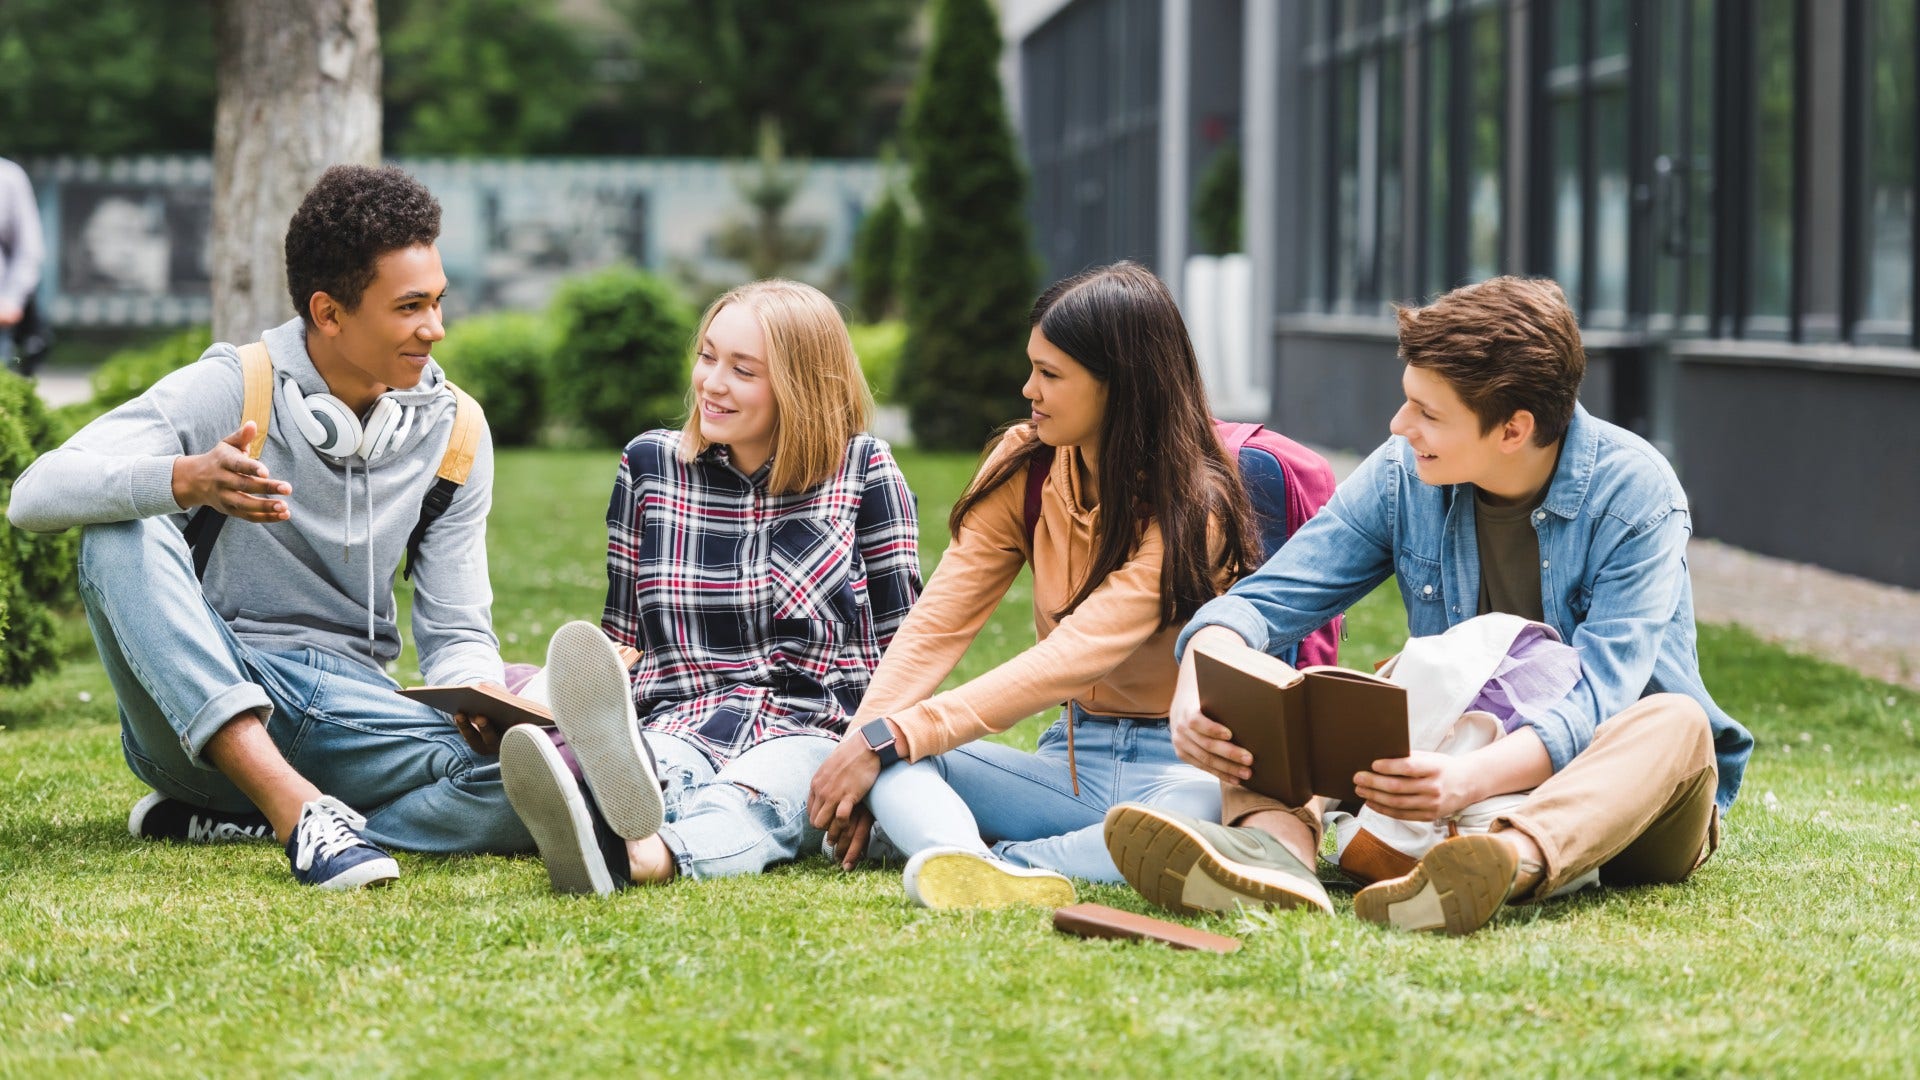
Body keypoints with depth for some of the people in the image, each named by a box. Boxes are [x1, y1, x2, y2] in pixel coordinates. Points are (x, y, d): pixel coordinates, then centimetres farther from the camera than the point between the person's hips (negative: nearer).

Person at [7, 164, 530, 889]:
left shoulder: (452, 430, 4)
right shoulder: (228, 389, -7)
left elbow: (456, 633, 8)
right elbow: (36, 495, -19)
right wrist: (187, 480, -39)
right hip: (197, 708, -2)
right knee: (122, 529, -30)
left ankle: (226, 822, -18)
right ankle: (294, 805, -39)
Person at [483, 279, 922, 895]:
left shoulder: (862, 470, 6)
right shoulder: (651, 466, 14)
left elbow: (902, 645, 7)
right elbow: (620, 638, 19)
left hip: (809, 733, -2)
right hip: (675, 727, 2)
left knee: (751, 798, -39)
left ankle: (644, 854, -73)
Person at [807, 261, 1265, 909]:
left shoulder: (1194, 507, -15)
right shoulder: (1026, 467, 3)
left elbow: (1071, 658, -25)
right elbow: (936, 627, -5)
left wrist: (891, 739, -30)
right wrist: (861, 745, -21)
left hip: (1181, 765, -5)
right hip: (1071, 764, 5)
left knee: (1204, 804, -40)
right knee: (897, 762, -21)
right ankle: (956, 862, -53)